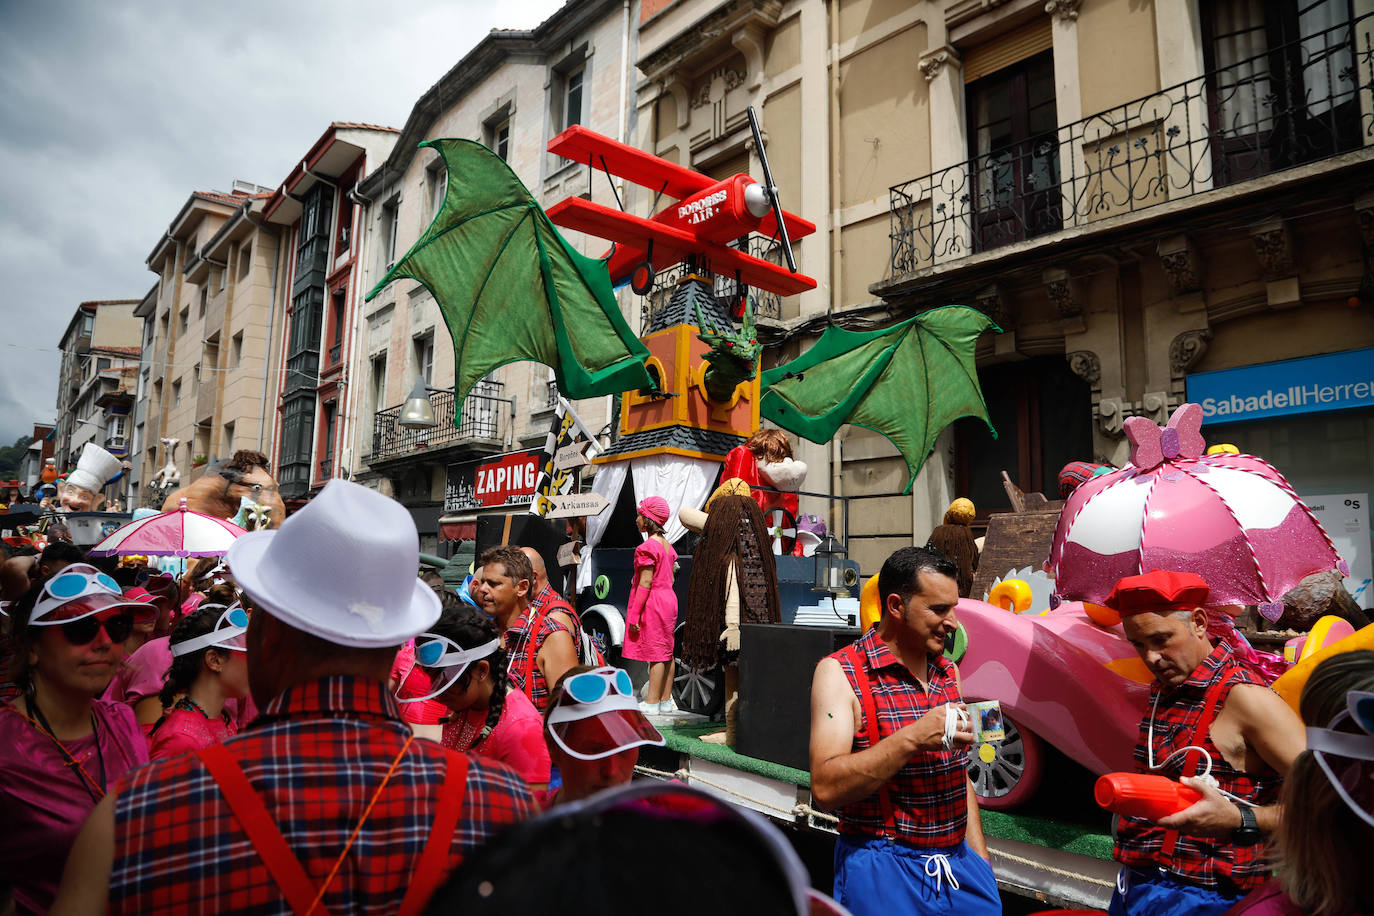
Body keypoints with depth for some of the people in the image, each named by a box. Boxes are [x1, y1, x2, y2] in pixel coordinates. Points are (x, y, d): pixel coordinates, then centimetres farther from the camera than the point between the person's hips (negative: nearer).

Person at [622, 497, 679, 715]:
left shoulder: (647, 547, -16)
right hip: (668, 600, 9)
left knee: (655, 653, -5)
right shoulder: (667, 545, 11)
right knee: (666, 653, 11)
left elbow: (645, 583, -20)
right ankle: (666, 701, 17)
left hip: (652, 603, -9)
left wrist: (634, 615, -17)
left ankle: (651, 703, 0)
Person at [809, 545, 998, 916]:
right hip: (884, 869, -6)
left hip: (958, 864, 6)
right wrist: (913, 738, -28)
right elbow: (826, 788, -22)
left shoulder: (947, 672, 10)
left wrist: (980, 858, 11)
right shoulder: (840, 672, -13)